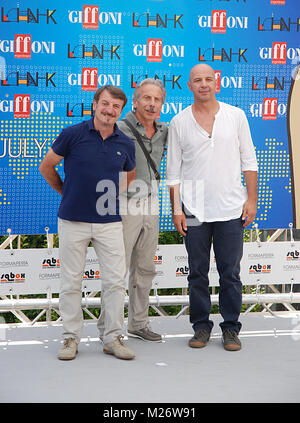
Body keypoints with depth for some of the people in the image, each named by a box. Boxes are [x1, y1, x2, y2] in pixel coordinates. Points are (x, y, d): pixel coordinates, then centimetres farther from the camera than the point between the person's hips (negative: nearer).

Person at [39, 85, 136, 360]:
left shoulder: (125, 144, 3)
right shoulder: (72, 135, -6)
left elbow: (130, 174, 24)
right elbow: (47, 167, 6)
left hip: (110, 221, 2)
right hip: (73, 221, -2)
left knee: (115, 281, 0)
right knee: (71, 282, 4)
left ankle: (112, 337, 11)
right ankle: (71, 337, 14)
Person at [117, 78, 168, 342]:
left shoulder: (163, 132, 7)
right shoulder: (120, 130, -11)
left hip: (150, 206, 6)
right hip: (124, 205, -6)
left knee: (145, 268, 11)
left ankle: (138, 323, 21)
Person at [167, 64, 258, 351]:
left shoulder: (236, 116, 6)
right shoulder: (179, 122, 5)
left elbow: (248, 161, 7)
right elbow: (173, 171, 6)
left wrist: (251, 199, -1)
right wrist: (176, 209, -1)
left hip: (231, 208, 0)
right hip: (194, 209, 0)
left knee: (230, 273, 2)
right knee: (197, 273, 5)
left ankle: (230, 328, 11)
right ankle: (201, 327, 15)